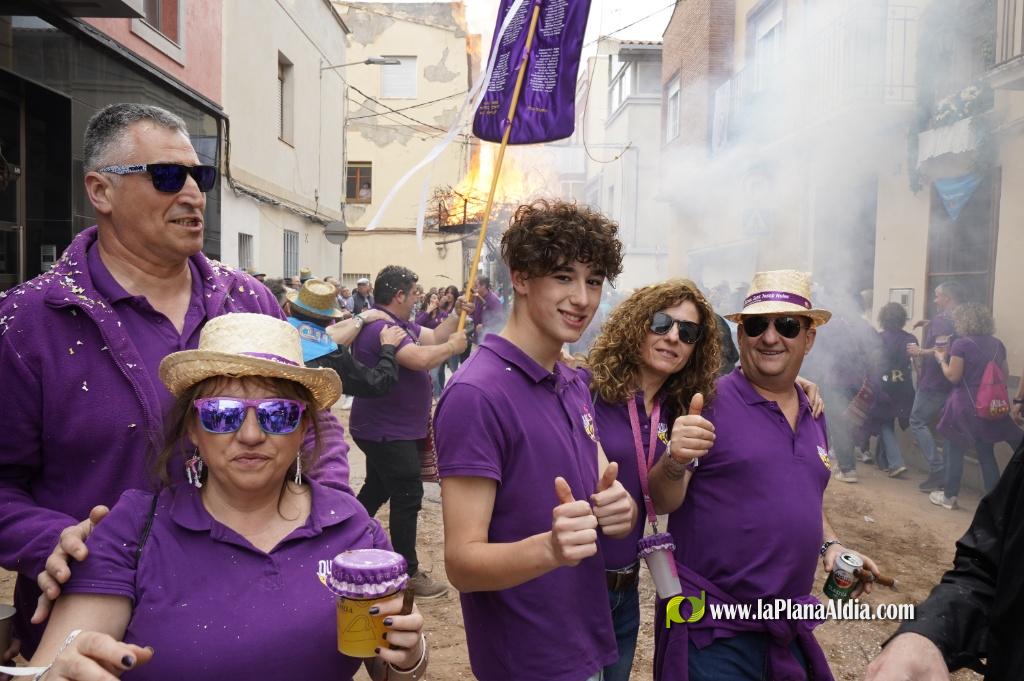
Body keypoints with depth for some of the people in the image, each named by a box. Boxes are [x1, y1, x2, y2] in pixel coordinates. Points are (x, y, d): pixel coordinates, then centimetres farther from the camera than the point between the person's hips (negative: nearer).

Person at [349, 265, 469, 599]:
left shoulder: (398, 324, 10)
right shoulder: (380, 327, -24)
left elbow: (432, 338, 12)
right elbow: (420, 359, -35)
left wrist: (456, 316, 2)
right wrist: (453, 347, -19)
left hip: (386, 430, 11)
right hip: (389, 432, -11)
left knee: (376, 490, 23)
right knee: (408, 497, -3)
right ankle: (409, 573, 7)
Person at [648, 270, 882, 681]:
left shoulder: (814, 415, 8)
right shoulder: (707, 402, -12)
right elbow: (661, 502, -16)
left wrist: (830, 544, 5)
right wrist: (674, 463, -36)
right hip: (712, 625, -6)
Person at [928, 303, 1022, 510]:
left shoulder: (961, 344, -13)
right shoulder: (997, 344, 6)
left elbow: (953, 376, -13)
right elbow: (1004, 374, 15)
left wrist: (942, 359, 2)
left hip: (966, 406, -5)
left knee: (955, 450, 8)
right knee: (986, 453, 12)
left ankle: (949, 496, 13)